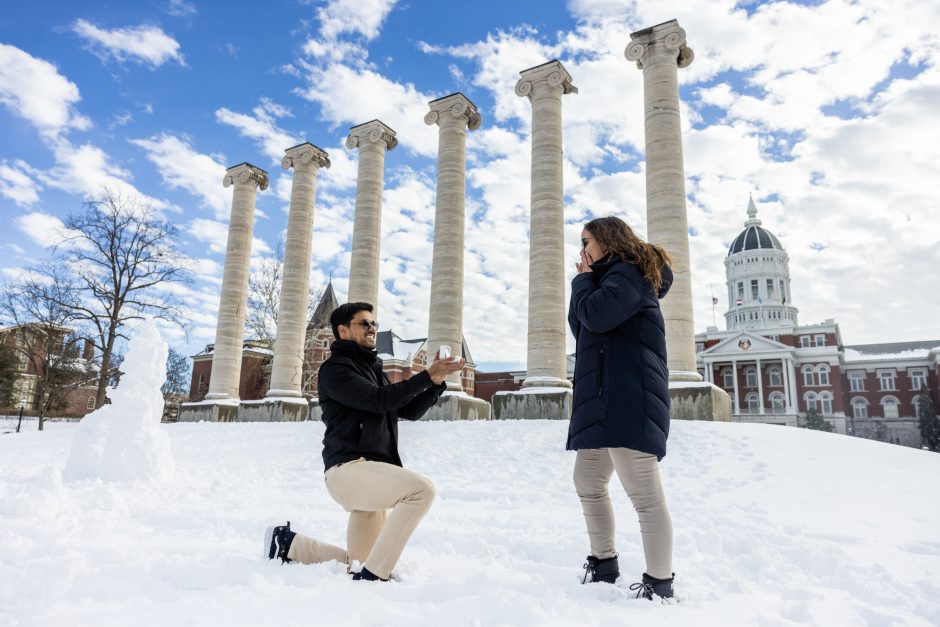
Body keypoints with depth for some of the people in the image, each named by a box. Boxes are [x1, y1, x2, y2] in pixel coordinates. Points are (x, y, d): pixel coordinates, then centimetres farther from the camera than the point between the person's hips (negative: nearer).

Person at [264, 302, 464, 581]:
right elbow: (378, 400, -19)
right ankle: (372, 577, -23)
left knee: (361, 563, 14)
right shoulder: (335, 368, -4)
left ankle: (288, 542, 27)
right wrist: (427, 376, -20)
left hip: (372, 474, 9)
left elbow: (410, 411, 17)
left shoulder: (374, 369, 23)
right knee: (422, 488, -31)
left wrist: (436, 382, 1)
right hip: (348, 468, -9)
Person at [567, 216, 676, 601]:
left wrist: (582, 280, -2)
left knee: (644, 494, -7)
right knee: (588, 483, 15)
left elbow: (596, 316, -21)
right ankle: (604, 564, 27)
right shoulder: (612, 277, 26)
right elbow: (579, 327, 20)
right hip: (604, 398, 11)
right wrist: (585, 282, 10)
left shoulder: (628, 272, -5)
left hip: (628, 398, -11)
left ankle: (659, 585, 1)